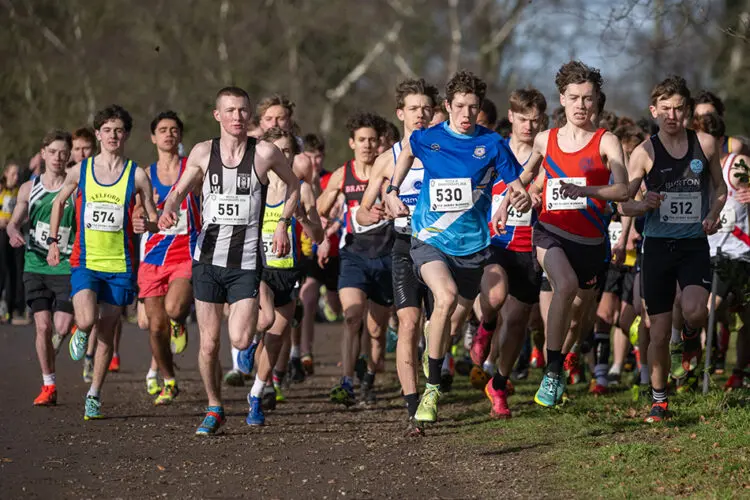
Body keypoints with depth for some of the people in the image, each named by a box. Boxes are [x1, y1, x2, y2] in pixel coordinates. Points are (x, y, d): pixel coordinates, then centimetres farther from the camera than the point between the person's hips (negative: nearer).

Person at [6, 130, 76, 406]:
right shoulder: (30, 189, 7)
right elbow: (14, 221, 11)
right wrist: (14, 233, -12)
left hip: (67, 268, -2)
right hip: (36, 266, 2)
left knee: (62, 327, -10)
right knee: (43, 327, -4)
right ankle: (49, 386, 7)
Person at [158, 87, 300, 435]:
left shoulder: (265, 153, -4)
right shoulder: (203, 152, 0)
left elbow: (293, 185, 14)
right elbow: (180, 189, 9)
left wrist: (282, 223, 5)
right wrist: (170, 208, -13)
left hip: (246, 262, -2)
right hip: (207, 260, 2)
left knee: (240, 339, -15)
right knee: (209, 344, 2)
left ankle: (247, 348, 21)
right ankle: (214, 409, 20)